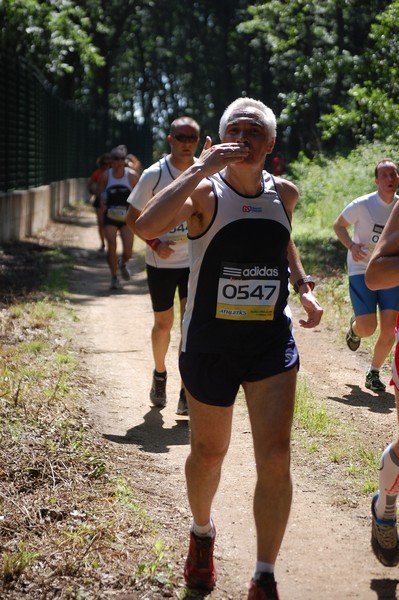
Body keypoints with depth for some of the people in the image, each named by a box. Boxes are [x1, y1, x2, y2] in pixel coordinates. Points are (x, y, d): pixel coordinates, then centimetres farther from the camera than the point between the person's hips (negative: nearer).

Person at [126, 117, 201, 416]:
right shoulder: (154, 175, -9)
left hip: (195, 261, 1)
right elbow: (133, 217, -2)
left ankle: (187, 394, -1)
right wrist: (154, 244, -15)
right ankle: (160, 374, 38)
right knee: (163, 323, 10)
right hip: (160, 263, -1)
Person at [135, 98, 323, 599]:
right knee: (208, 452, 14)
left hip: (271, 341, 3)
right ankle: (202, 533, 45)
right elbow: (146, 226, -34)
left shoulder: (284, 194, 2)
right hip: (209, 344, -2)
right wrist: (201, 168, -32)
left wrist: (303, 286, 8)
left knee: (275, 457, -8)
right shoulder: (205, 192, -13)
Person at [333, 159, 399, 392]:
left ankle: (373, 373, 17)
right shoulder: (362, 205, -11)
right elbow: (339, 225, 2)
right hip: (362, 271, -3)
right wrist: (351, 245, -16)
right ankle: (354, 328, 28)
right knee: (367, 328, -12)